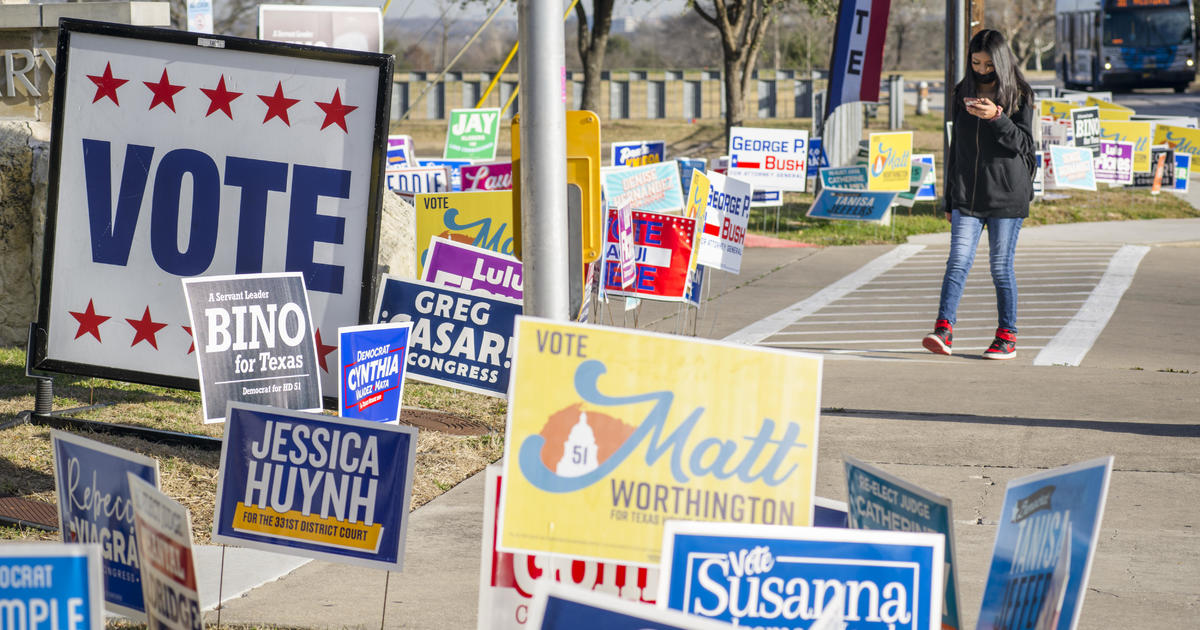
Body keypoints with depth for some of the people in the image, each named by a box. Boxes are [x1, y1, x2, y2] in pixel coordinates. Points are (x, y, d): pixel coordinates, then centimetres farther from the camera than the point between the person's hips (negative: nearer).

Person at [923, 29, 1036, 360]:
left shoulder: (1019, 96, 0)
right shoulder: (963, 94, 13)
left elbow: (1024, 144, -8)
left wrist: (996, 117, -24)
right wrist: (949, 199, 18)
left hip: (1006, 195, -3)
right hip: (967, 194, 3)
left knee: (1001, 266, 1)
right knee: (958, 260, -9)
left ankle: (1007, 336, 10)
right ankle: (943, 328, -18)